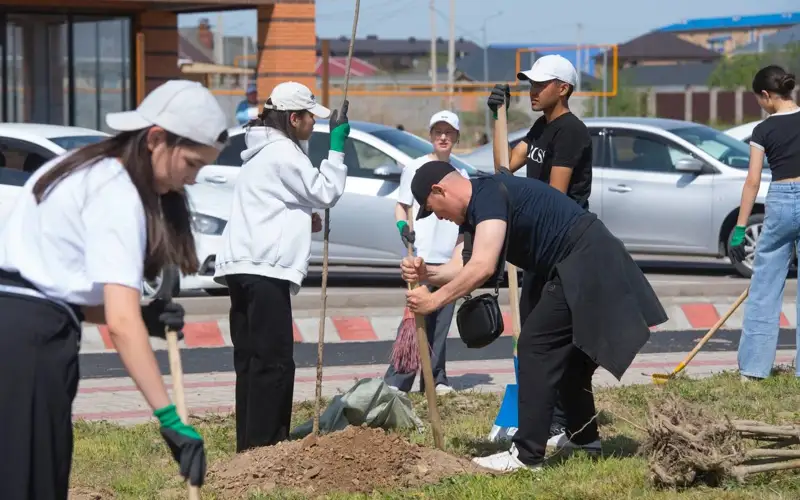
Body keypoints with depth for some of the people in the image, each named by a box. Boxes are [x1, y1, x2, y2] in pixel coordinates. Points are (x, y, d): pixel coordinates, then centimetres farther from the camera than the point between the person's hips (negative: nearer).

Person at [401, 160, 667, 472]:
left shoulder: (488, 195, -16)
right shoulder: (473, 211, 15)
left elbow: (482, 268, -26)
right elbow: (459, 269, 5)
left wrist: (434, 300, -22)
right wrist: (426, 273, -14)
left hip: (584, 265, -11)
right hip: (594, 260, 11)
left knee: (535, 345, -9)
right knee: (565, 350, 20)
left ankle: (528, 455, -9)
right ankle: (585, 439, 33)